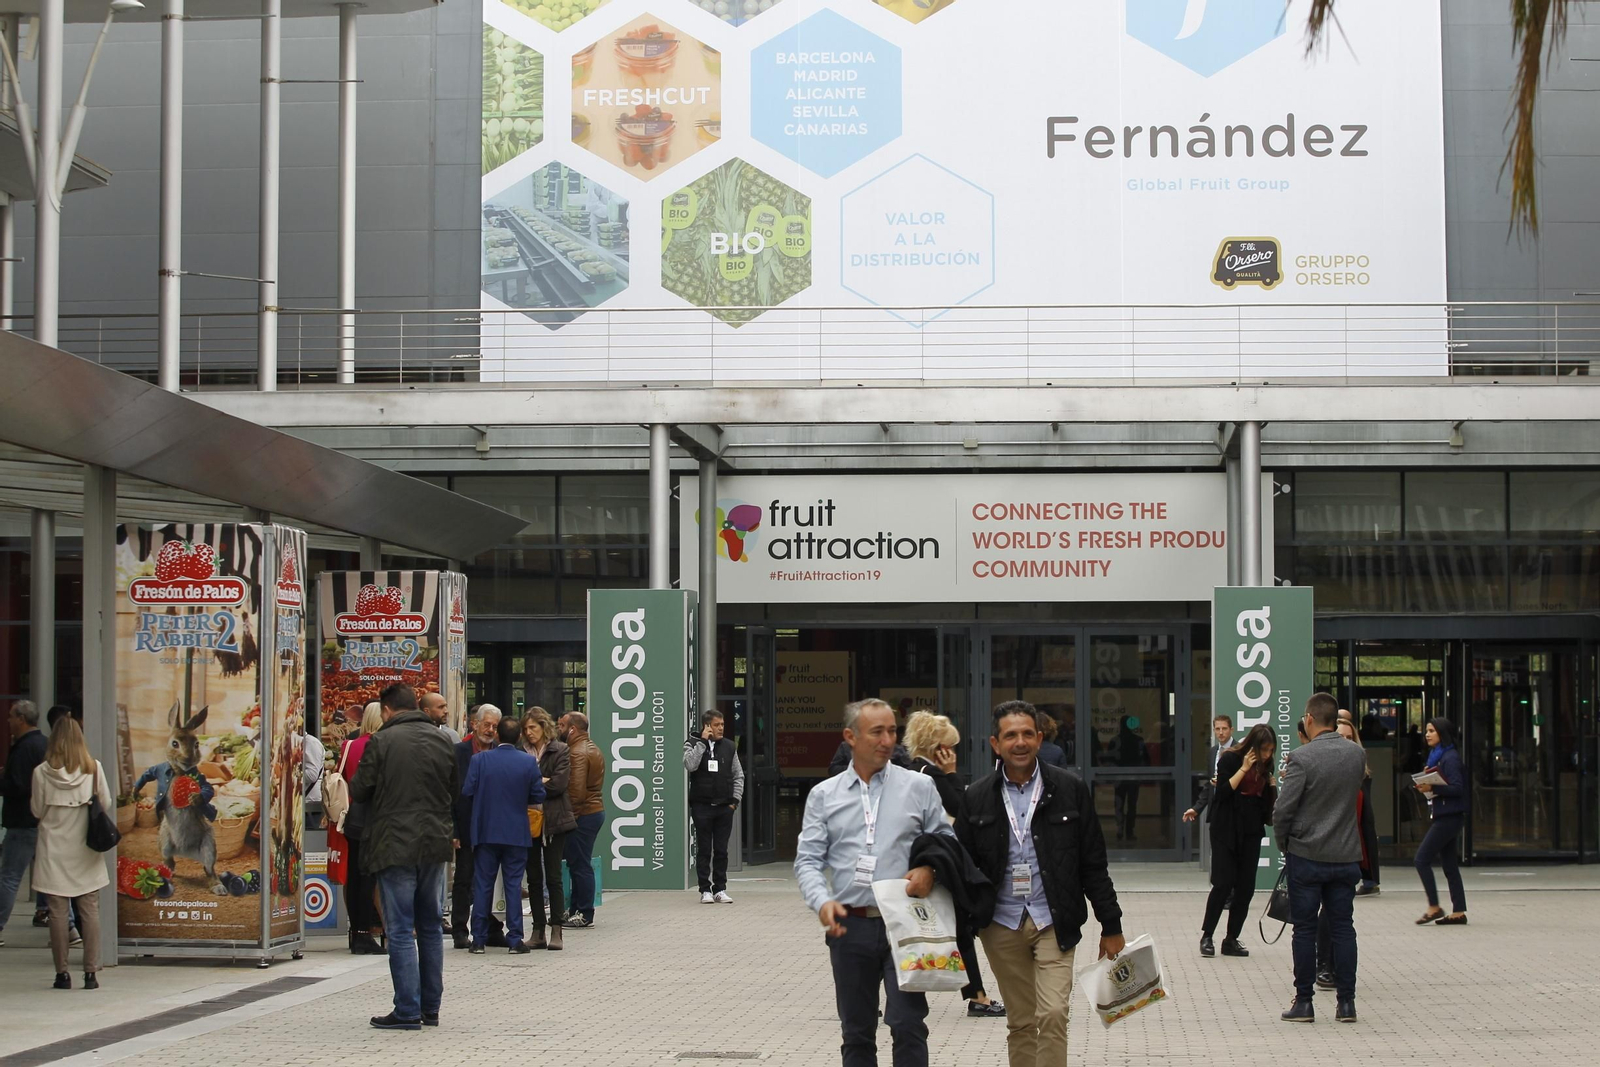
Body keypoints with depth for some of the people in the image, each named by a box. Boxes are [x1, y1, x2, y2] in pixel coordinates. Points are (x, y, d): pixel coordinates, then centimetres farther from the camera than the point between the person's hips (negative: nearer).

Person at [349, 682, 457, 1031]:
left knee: (401, 929, -2)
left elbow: (360, 792, -7)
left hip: (394, 845, -5)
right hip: (434, 844, 5)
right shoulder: (441, 740, 6)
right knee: (430, 926, 14)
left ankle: (408, 1011, -4)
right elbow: (455, 789, 13)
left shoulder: (381, 742, -10)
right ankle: (430, 1008, 18)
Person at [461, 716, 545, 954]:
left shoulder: (480, 760, -7)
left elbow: (467, 790, -8)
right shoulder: (529, 762, -7)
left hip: (485, 832, 0)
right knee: (513, 885, 4)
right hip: (516, 834, 0)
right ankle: (515, 940, 3)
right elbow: (538, 796, -3)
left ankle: (479, 939, 9)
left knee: (482, 885, 7)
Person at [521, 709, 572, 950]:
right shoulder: (522, 753, 8)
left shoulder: (559, 751, -1)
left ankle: (556, 931, -1)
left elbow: (559, 784, -11)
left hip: (554, 821, -3)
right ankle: (538, 931, 10)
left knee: (553, 876, -4)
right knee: (533, 877, 5)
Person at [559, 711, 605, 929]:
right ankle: (576, 910, 20)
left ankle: (584, 915, -2)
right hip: (596, 810, 10)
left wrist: (571, 814, -18)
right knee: (579, 864, 15)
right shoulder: (592, 748, 16)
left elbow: (576, 789, -24)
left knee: (580, 864, -5)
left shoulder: (577, 753, -16)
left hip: (582, 814, -10)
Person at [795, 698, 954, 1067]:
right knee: (856, 1033, 10)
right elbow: (808, 861, 3)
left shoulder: (919, 787, 6)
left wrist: (930, 868, -12)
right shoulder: (824, 796, 8)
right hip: (850, 925, 2)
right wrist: (822, 901, -15)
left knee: (908, 1026, -11)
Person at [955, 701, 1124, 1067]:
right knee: (1020, 1023, 9)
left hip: (1054, 924, -2)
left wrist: (1111, 926, 2)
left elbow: (1093, 864, 1)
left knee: (1053, 1015, -12)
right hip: (1002, 926, 2)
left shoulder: (1070, 789, -1)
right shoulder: (977, 798, 3)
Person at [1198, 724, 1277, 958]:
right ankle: (1206, 936, 2)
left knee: (1245, 888, 2)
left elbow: (1268, 802, 13)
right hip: (1226, 830, -5)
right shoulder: (1230, 759, -7)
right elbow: (1223, 792, -17)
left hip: (1251, 833, 5)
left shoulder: (1265, 765, 8)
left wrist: (1272, 783, -5)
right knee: (1223, 884, -10)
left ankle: (1232, 940, 9)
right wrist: (1244, 769, -18)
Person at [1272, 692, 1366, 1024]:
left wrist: (1283, 844, 2)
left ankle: (1304, 1001, 7)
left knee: (1304, 930, 4)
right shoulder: (1357, 754, 2)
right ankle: (1346, 1002, 9)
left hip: (1306, 857, -4)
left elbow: (1282, 810, -16)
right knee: (1343, 928, 9)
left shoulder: (1302, 758, -15)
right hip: (1346, 856, 4)